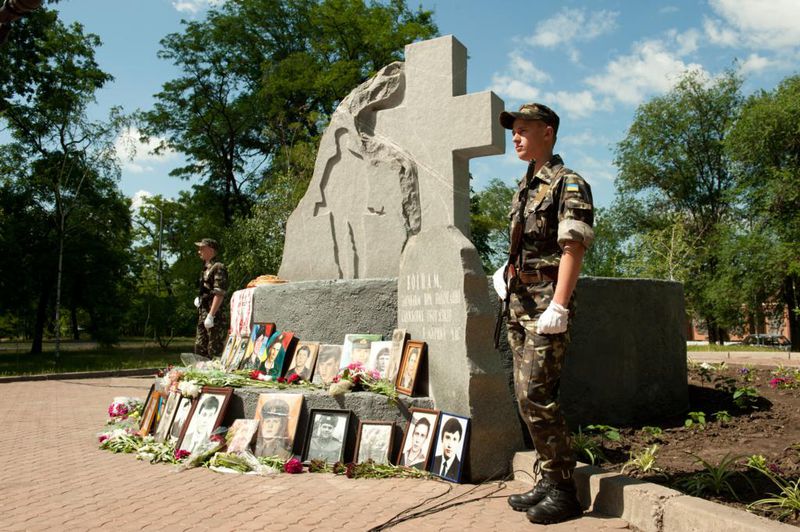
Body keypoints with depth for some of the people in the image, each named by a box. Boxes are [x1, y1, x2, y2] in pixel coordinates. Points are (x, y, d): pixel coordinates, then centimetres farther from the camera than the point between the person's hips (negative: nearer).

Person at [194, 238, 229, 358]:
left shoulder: (218, 268, -12)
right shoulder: (206, 268, 17)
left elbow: (219, 294, -19)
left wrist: (211, 315, -23)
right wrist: (199, 299, 15)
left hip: (215, 316, -10)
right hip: (202, 314, 10)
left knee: (215, 351, -6)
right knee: (200, 348, 14)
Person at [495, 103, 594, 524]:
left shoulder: (568, 184, -6)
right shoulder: (524, 189, 20)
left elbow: (573, 249, -16)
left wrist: (558, 306, -24)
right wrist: (506, 272, 12)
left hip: (546, 303, -9)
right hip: (518, 303, 9)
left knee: (537, 395, -12)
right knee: (526, 396, 10)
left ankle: (563, 490, 2)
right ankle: (548, 480, 21)